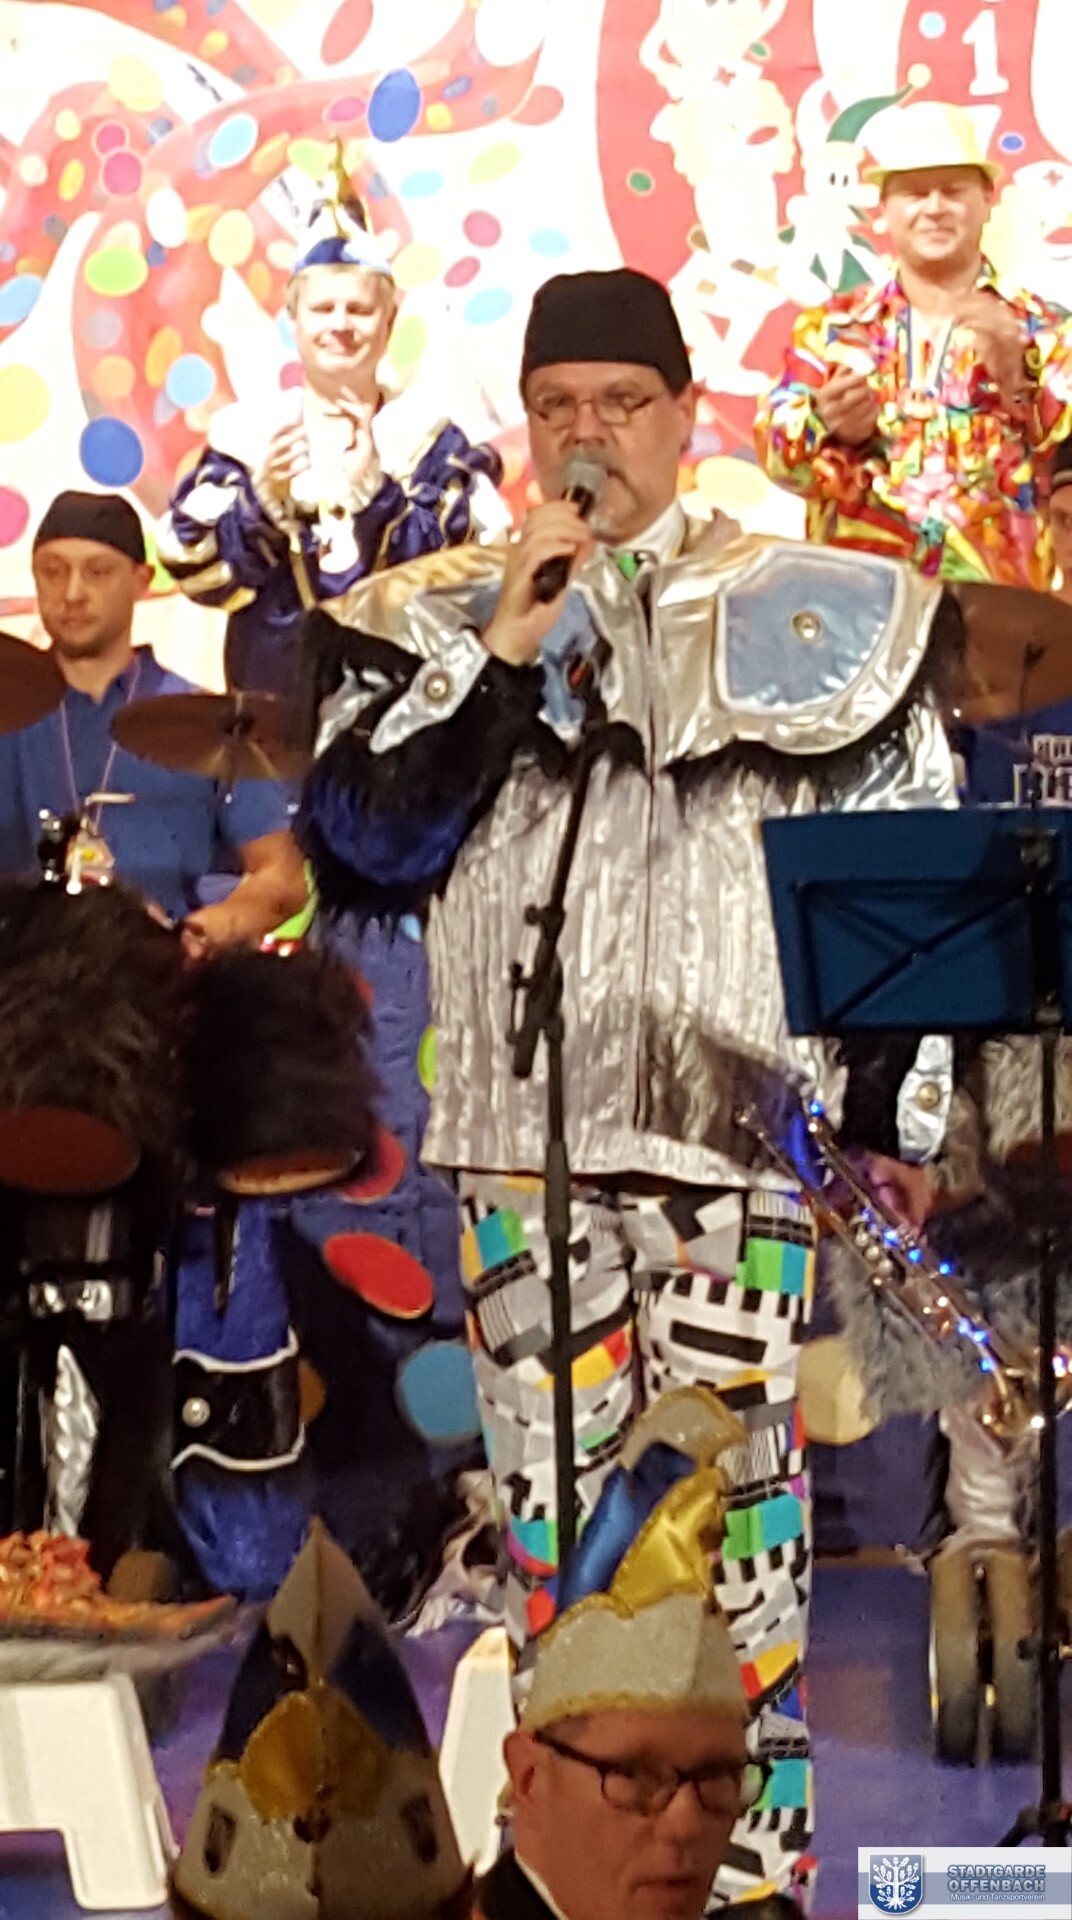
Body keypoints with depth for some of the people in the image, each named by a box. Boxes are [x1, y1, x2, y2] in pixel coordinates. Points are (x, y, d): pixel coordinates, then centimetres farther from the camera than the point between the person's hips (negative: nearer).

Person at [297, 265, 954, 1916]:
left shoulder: (804, 615, 9)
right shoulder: (442, 623, 12)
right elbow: (362, 836, -2)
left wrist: (903, 1107, 0)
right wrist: (501, 644, -8)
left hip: (739, 1118, -2)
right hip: (523, 1128, 2)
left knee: (735, 1488, -4)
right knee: (551, 1488, 4)